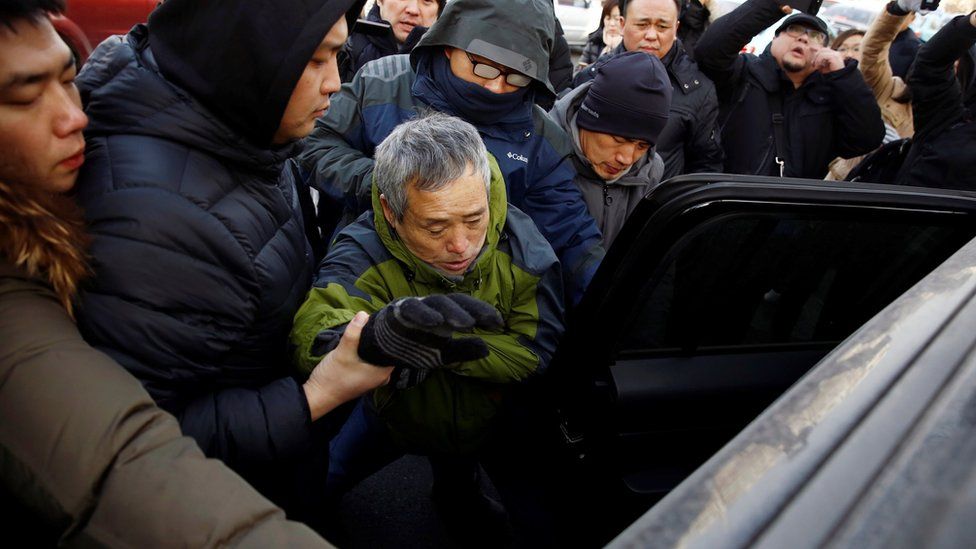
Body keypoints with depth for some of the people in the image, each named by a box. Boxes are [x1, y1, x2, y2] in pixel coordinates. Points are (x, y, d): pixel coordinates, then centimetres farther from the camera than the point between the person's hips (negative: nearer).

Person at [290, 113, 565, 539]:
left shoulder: (522, 245, -25)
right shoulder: (362, 253, -31)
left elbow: (537, 351, -21)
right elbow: (312, 332, -48)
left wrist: (443, 348, -36)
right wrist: (377, 333, -72)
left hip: (491, 414, 1)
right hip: (396, 414, -1)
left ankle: (456, 484, 38)